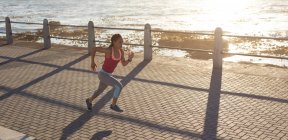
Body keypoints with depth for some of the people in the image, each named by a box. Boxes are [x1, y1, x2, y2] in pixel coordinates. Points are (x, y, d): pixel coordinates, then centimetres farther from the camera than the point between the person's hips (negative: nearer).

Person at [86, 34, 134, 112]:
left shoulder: (121, 51, -5)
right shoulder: (108, 50, -27)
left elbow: (124, 64, 2)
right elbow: (94, 49, -18)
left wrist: (130, 59, -19)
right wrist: (92, 62, -14)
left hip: (108, 75, 8)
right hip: (102, 74, -8)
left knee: (100, 91, 28)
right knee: (119, 86, -18)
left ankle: (89, 101, 55)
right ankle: (113, 105, 1)